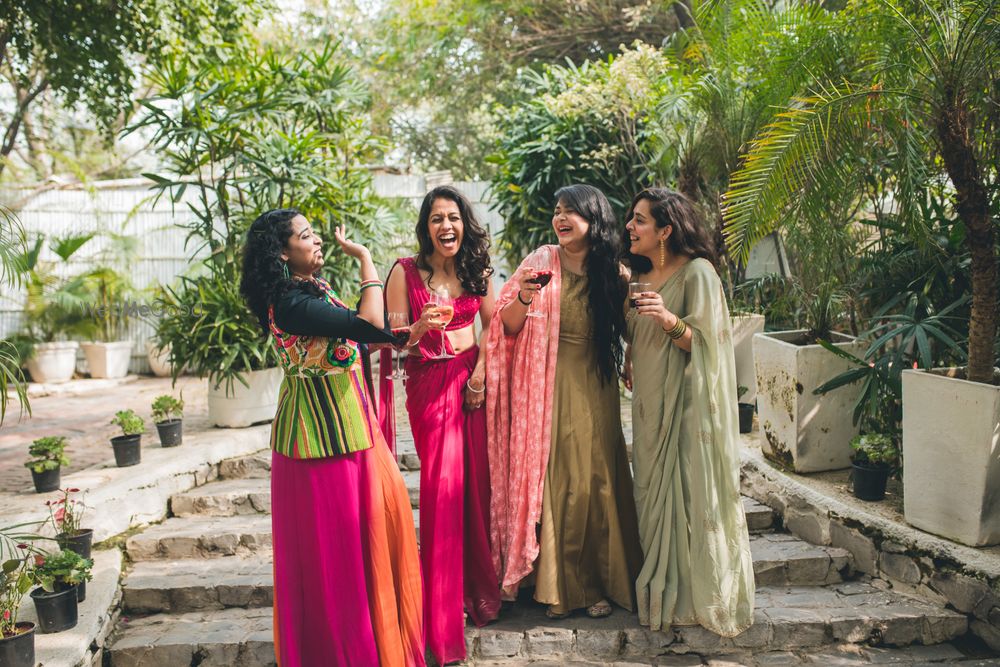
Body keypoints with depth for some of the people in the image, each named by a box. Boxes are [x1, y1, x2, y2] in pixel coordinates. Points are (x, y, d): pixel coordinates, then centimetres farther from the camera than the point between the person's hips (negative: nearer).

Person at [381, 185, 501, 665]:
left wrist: (481, 372, -3)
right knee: (442, 486, -5)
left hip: (473, 381, 3)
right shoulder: (405, 271, -5)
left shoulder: (476, 269, 5)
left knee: (476, 482, 3)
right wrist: (421, 327, -27)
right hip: (429, 385, -3)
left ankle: (479, 589, 22)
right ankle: (443, 613, 8)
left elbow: (492, 325, 11)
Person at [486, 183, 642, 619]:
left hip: (594, 388, 1)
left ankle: (598, 583, 18)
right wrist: (523, 297, -17)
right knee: (552, 479, 0)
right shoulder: (541, 262, 1)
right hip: (547, 387, -1)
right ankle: (555, 585, 12)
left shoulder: (614, 273, 4)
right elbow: (509, 327, 0)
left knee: (595, 480, 3)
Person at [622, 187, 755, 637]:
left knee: (689, 494, -3)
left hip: (686, 405, -8)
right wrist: (628, 366, 11)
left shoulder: (697, 272, -10)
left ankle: (701, 597, 11)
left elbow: (706, 345, -14)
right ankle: (661, 593, 22)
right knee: (654, 493, 10)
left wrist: (670, 319, -28)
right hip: (650, 403, 8)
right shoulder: (641, 274, 13)